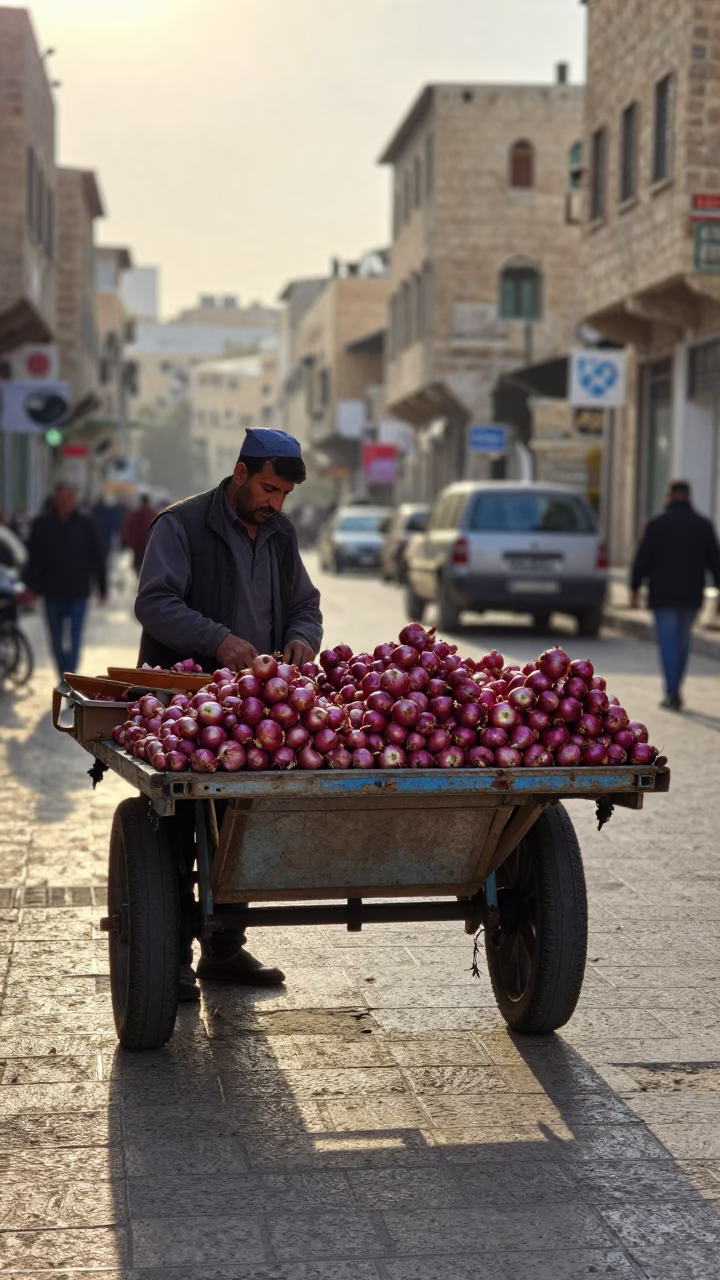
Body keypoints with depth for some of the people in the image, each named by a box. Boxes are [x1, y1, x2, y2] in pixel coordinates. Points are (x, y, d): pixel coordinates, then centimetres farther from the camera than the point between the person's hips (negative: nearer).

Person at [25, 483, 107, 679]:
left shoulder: (85, 524, -3)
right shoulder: (42, 525, -2)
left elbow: (97, 558, 3)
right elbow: (33, 559, 1)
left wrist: (101, 587, 4)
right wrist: (33, 587, -4)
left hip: (78, 593, -2)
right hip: (52, 594, 2)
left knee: (74, 641, -9)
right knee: (57, 643, 13)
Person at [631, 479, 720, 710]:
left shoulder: (657, 524, -6)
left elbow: (642, 559, -7)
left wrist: (635, 588, 0)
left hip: (663, 594, -3)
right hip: (692, 595, 3)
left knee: (668, 642, -1)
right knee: (683, 641, 15)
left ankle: (673, 693, -10)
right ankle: (674, 690, 22)